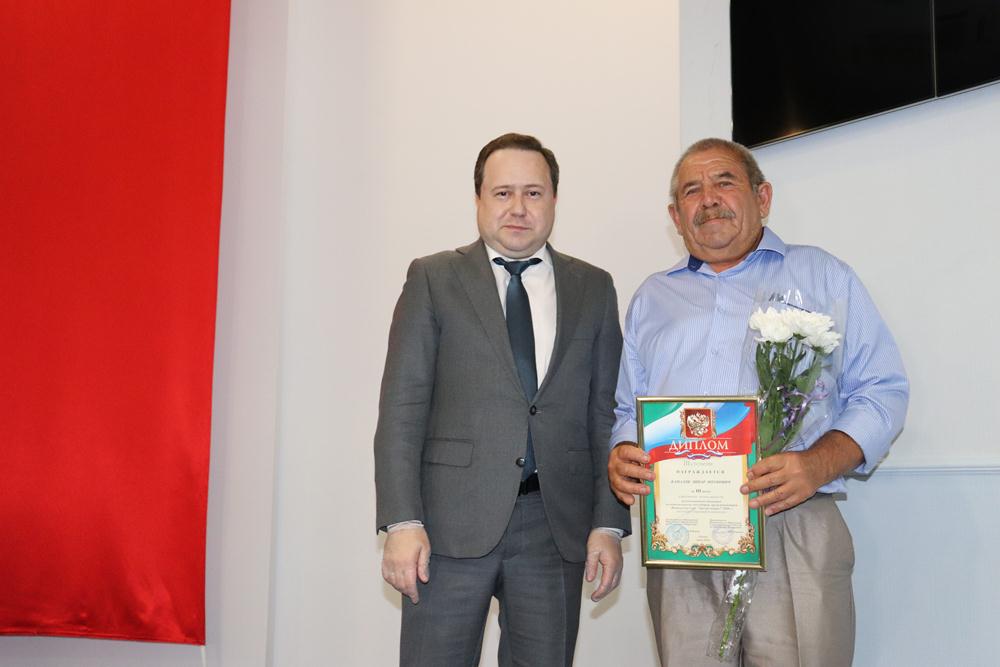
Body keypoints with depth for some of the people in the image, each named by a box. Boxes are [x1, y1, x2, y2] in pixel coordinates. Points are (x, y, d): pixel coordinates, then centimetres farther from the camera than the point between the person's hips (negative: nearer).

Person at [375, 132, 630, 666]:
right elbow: (403, 406, -1)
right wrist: (401, 522, -10)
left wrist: (609, 523, 1)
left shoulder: (594, 289, 11)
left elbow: (607, 413, 8)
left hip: (556, 525, 2)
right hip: (452, 522, -2)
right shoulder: (433, 279, 4)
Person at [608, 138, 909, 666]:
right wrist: (620, 455, -2)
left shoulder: (822, 276, 12)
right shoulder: (652, 298, 21)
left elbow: (881, 391, 4)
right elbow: (627, 408, 22)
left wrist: (819, 464, -14)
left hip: (793, 529, -2)